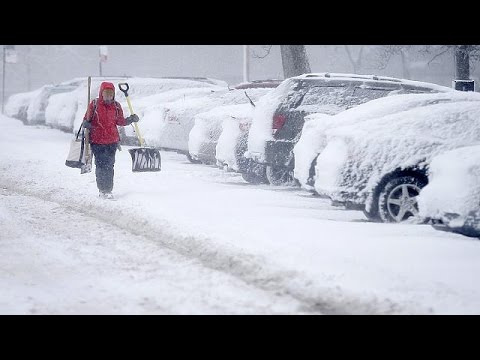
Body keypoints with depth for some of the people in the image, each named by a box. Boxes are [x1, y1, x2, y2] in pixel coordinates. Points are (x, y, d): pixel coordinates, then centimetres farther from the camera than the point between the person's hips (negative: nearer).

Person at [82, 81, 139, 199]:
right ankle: (102, 190, 12)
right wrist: (86, 124, -16)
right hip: (97, 141, -2)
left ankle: (109, 190, 10)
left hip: (112, 141, 2)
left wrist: (130, 119, -1)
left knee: (109, 166, 3)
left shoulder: (116, 106, 5)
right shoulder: (94, 104, -3)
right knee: (100, 165, 1)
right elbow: (87, 118, 5)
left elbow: (120, 121, 14)